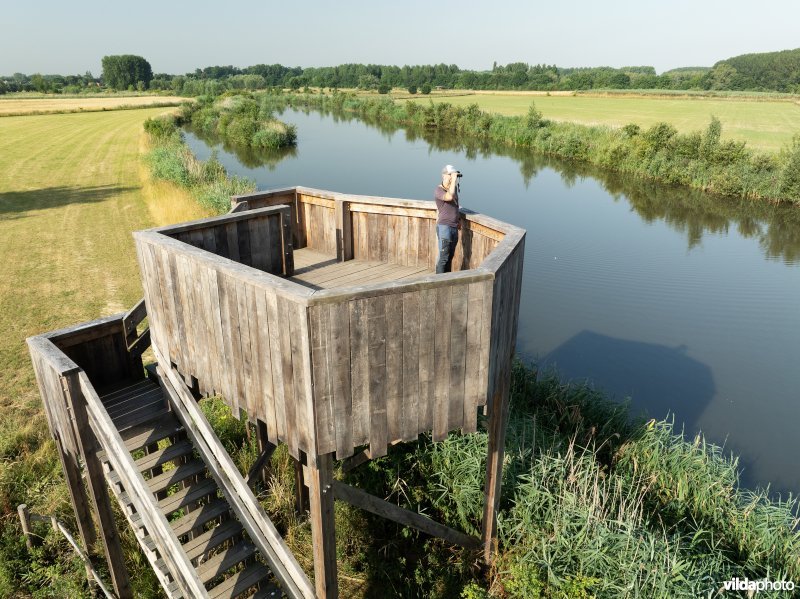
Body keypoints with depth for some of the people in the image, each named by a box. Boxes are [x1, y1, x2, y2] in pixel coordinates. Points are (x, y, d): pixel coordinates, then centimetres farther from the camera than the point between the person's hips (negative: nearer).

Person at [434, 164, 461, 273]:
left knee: (450, 256, 12)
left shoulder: (454, 188, 12)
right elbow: (449, 197, -35)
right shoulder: (438, 191, -13)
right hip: (444, 227, -8)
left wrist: (458, 219, 21)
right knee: (443, 257, -8)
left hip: (454, 227, 8)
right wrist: (453, 180, -26)